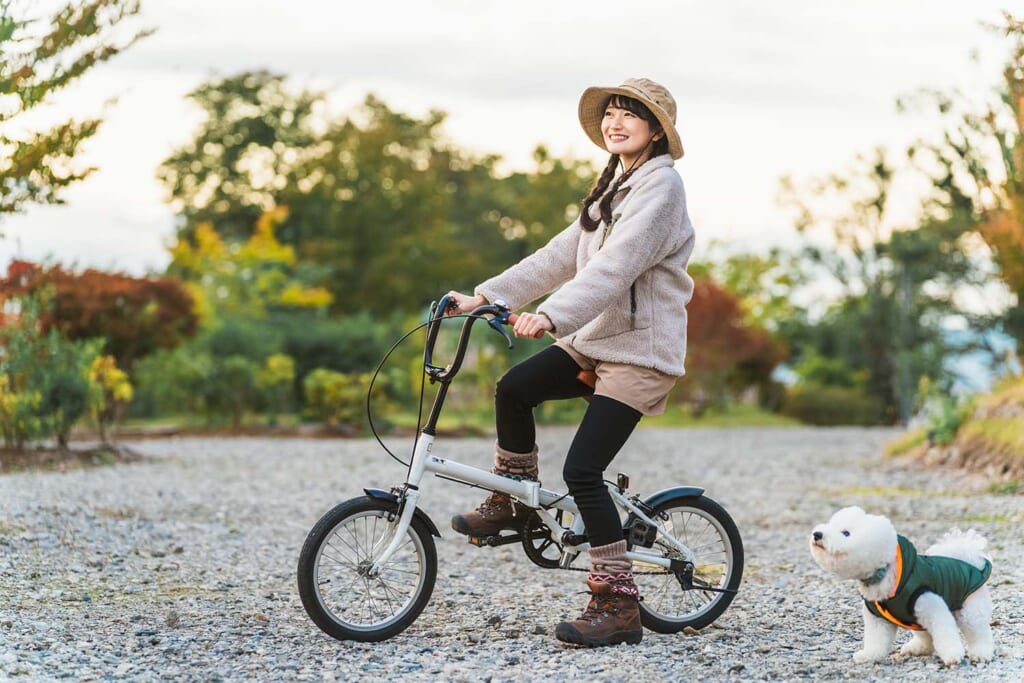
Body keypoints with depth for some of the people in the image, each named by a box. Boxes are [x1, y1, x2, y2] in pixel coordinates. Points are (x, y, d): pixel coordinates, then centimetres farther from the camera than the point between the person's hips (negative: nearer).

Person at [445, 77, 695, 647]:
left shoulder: (660, 185, -12)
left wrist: (552, 316, -38)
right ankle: (514, 502, 15)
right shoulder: (614, 187, 19)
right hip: (596, 341, 9)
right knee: (514, 388, -7)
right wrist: (485, 296, 6)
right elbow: (561, 255, 14)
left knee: (582, 472, -14)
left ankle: (619, 606, -6)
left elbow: (615, 265, -26)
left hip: (640, 350, -9)